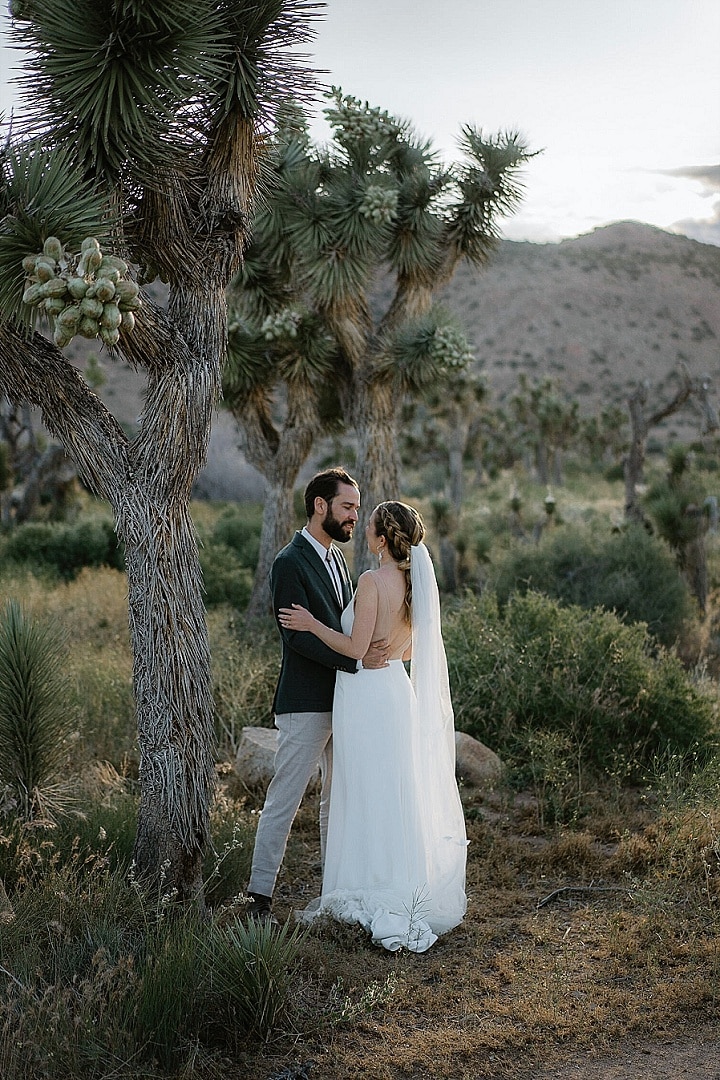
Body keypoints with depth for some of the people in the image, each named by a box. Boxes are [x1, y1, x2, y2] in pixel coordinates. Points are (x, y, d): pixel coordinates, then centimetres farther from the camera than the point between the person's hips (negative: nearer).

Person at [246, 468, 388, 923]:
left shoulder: (336, 556, 14)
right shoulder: (290, 563, -13)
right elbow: (299, 636, -20)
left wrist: (370, 651, 4)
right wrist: (357, 659, -24)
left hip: (343, 701, 9)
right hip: (306, 705, -9)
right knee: (284, 800, -2)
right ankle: (260, 895, 8)